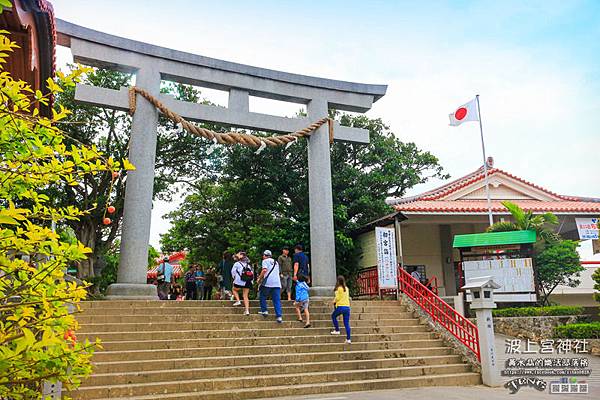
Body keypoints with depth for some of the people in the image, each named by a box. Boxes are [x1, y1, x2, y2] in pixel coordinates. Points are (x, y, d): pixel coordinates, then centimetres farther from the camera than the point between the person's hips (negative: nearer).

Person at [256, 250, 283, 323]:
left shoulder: (265, 261, 5)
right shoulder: (276, 262, 25)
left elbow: (264, 270, -12)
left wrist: (259, 278, -2)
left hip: (267, 282, -5)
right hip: (277, 283, 5)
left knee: (262, 296, 16)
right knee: (277, 300, 1)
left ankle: (264, 311, 12)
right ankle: (279, 316, -6)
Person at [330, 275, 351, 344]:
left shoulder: (339, 288, -9)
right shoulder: (346, 288, 10)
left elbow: (337, 298, -10)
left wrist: (334, 301, 11)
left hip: (340, 306, -6)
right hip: (347, 307, 6)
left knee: (333, 316, 21)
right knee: (347, 323, 6)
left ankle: (337, 330, 19)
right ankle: (348, 339, 4)